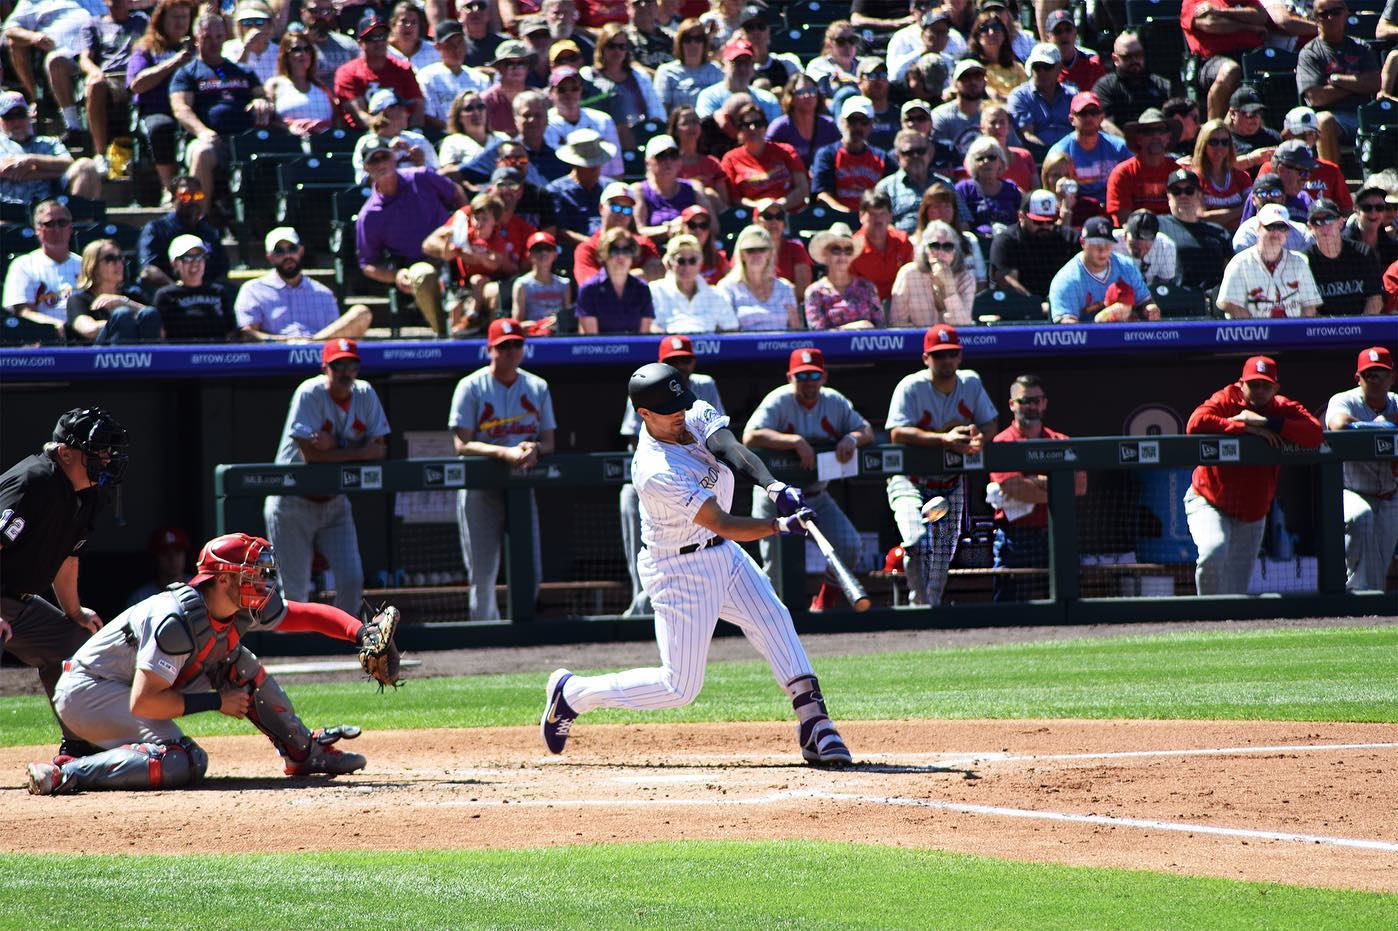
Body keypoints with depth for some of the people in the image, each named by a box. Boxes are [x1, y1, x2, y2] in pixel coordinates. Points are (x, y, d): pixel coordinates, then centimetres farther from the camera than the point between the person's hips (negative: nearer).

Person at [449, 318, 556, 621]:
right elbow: (461, 443, -12)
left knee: (531, 571, 2)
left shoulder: (537, 388, 10)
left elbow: (549, 441, 10)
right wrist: (505, 452, -26)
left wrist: (535, 449, -15)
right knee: (483, 573, -3)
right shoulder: (471, 387, -4)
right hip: (480, 490, -4)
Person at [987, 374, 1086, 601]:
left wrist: (1038, 481, -11)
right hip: (1016, 537, -4)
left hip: (1055, 537, 4)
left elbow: (1080, 485, -2)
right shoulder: (1002, 444, -1)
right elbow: (1015, 489, -15)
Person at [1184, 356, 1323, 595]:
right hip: (1208, 502, -4)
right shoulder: (1226, 401, -10)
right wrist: (1248, 428, -28)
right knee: (1214, 550, -32)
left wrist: (1266, 422, -26)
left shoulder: (1284, 409, -3)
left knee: (1237, 591, 5)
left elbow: (1315, 434, -21)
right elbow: (1195, 423, -30)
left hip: (1252, 514, 4)